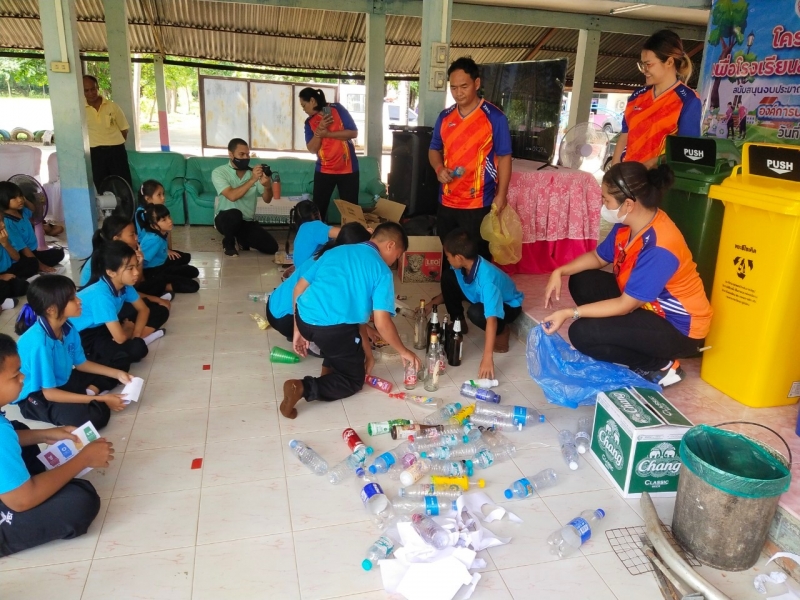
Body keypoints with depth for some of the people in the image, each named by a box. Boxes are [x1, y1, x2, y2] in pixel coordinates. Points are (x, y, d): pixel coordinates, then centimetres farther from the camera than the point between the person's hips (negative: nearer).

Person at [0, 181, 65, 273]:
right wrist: (40, 265, -23)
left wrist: (24, 200, 5)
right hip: (23, 257, -9)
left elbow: (32, 209, 28)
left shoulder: (21, 211, 1)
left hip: (33, 251, 9)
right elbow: (22, 248, -24)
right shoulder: (8, 223, -25)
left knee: (59, 253, 7)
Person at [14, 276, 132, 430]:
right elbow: (49, 393, -26)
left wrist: (117, 373, -1)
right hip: (36, 397, -9)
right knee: (97, 414, -32)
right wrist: (100, 399, -25)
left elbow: (80, 363, 9)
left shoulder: (67, 327, -8)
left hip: (61, 381, 9)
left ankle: (89, 392, -8)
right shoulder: (38, 341, -30)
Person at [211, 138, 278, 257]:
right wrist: (252, 180, -36)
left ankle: (242, 237, 18)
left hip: (247, 221, 4)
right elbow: (232, 196, -29)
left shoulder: (253, 172, -2)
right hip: (225, 218, -4)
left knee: (271, 247, -12)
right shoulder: (219, 172, -12)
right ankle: (228, 242, -6)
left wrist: (267, 186, -29)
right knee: (235, 214, -40)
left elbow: (267, 199, -7)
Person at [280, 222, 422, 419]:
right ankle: (303, 388, -5)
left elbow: (299, 288, 15)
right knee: (354, 380, 18)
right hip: (334, 329, -7)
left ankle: (329, 367, 26)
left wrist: (298, 330, 23)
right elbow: (382, 323, -6)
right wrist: (403, 351, 10)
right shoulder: (382, 271, 2)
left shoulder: (336, 251, 18)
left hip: (304, 320, 7)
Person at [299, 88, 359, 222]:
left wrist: (327, 133, -15)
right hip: (323, 170, 3)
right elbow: (312, 149, -2)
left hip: (347, 169, -3)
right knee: (318, 208, 1)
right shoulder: (309, 122, 6)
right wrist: (319, 130, -16)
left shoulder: (337, 109, -4)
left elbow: (354, 133, -12)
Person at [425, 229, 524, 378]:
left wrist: (488, 357, -51)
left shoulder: (486, 278, -41)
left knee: (476, 312, -38)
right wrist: (430, 304, -4)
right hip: (483, 298, 7)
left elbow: (491, 319, -47)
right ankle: (458, 323, 10)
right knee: (447, 281, -10)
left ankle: (502, 331, -7)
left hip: (509, 306, -7)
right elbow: (449, 290, 4)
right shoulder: (464, 266, -19)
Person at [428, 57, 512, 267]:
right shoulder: (445, 117, 6)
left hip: (479, 204, -5)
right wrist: (439, 168, -7)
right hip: (447, 201, 5)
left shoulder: (494, 117, -8)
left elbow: (504, 157, -6)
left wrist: (501, 195, -13)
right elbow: (434, 149, 16)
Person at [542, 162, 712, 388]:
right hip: (646, 304, 9)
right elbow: (599, 257, 9)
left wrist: (569, 314, -29)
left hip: (678, 328, -9)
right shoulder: (628, 223, -7)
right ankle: (635, 344, 8)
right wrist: (559, 272, -7)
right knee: (581, 282, 2)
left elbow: (625, 305, -28)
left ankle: (660, 366, -2)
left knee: (582, 334, -21)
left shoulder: (659, 248, -33)